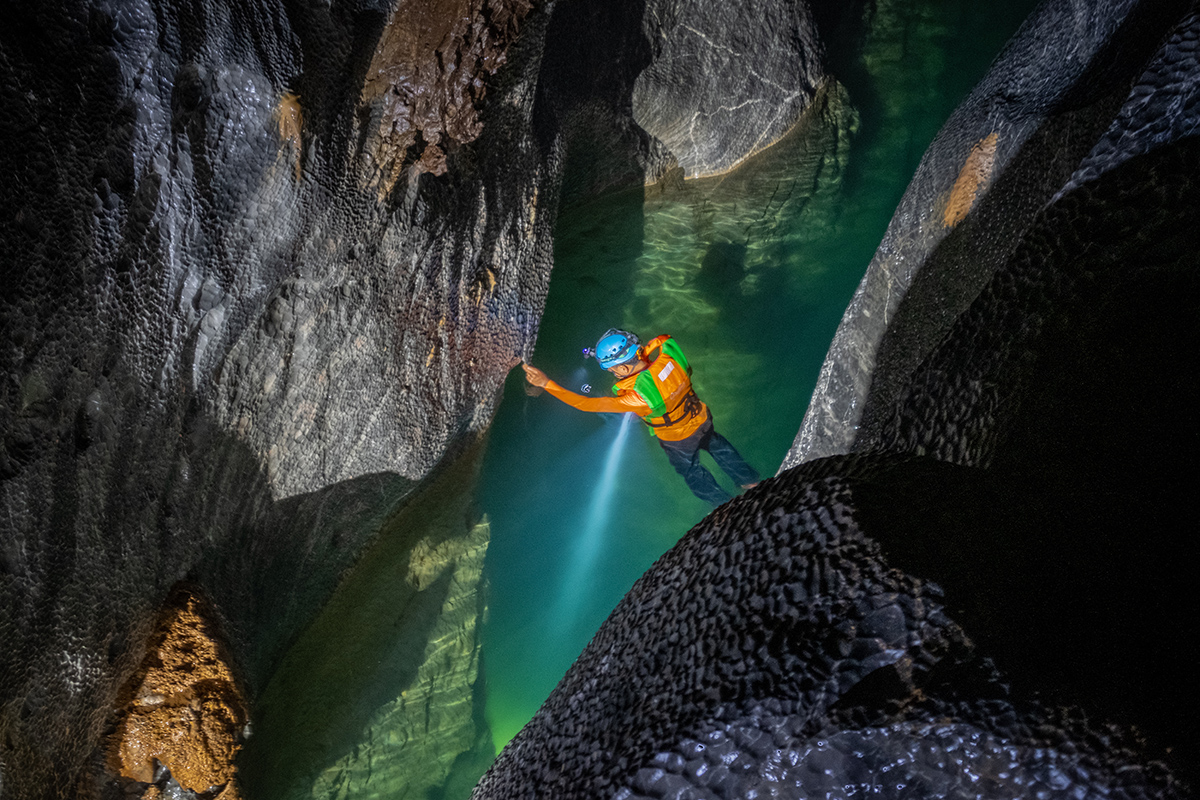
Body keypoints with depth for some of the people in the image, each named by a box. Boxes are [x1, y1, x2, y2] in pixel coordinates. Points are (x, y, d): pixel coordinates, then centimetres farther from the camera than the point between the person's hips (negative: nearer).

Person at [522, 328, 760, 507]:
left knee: (691, 470, 28)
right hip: (701, 417, 5)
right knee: (716, 445, 36)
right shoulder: (667, 352, -30)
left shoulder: (638, 397, -44)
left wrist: (548, 384, -45)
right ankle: (750, 480, 58)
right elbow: (663, 339, -3)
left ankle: (725, 504, 52)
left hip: (679, 440, -5)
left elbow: (588, 404, -43)